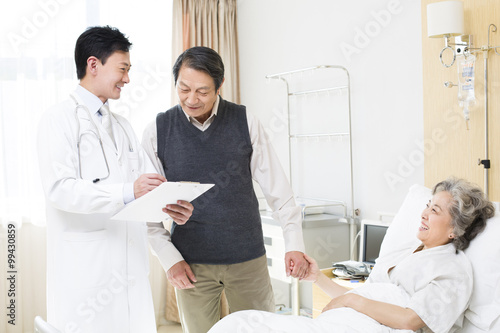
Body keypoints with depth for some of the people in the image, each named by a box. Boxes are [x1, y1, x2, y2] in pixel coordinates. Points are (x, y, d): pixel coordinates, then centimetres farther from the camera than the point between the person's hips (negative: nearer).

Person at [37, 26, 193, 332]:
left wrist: (172, 206, -7)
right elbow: (59, 188, -16)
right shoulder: (60, 119, -2)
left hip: (130, 269, 7)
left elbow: (149, 179, 15)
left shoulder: (122, 125, 23)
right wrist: (127, 192, -27)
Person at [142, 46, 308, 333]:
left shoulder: (245, 122, -2)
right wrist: (169, 258, -6)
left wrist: (294, 243, -5)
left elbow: (277, 187, 0)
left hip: (248, 257, 1)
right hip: (192, 264, 0)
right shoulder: (157, 131, -2)